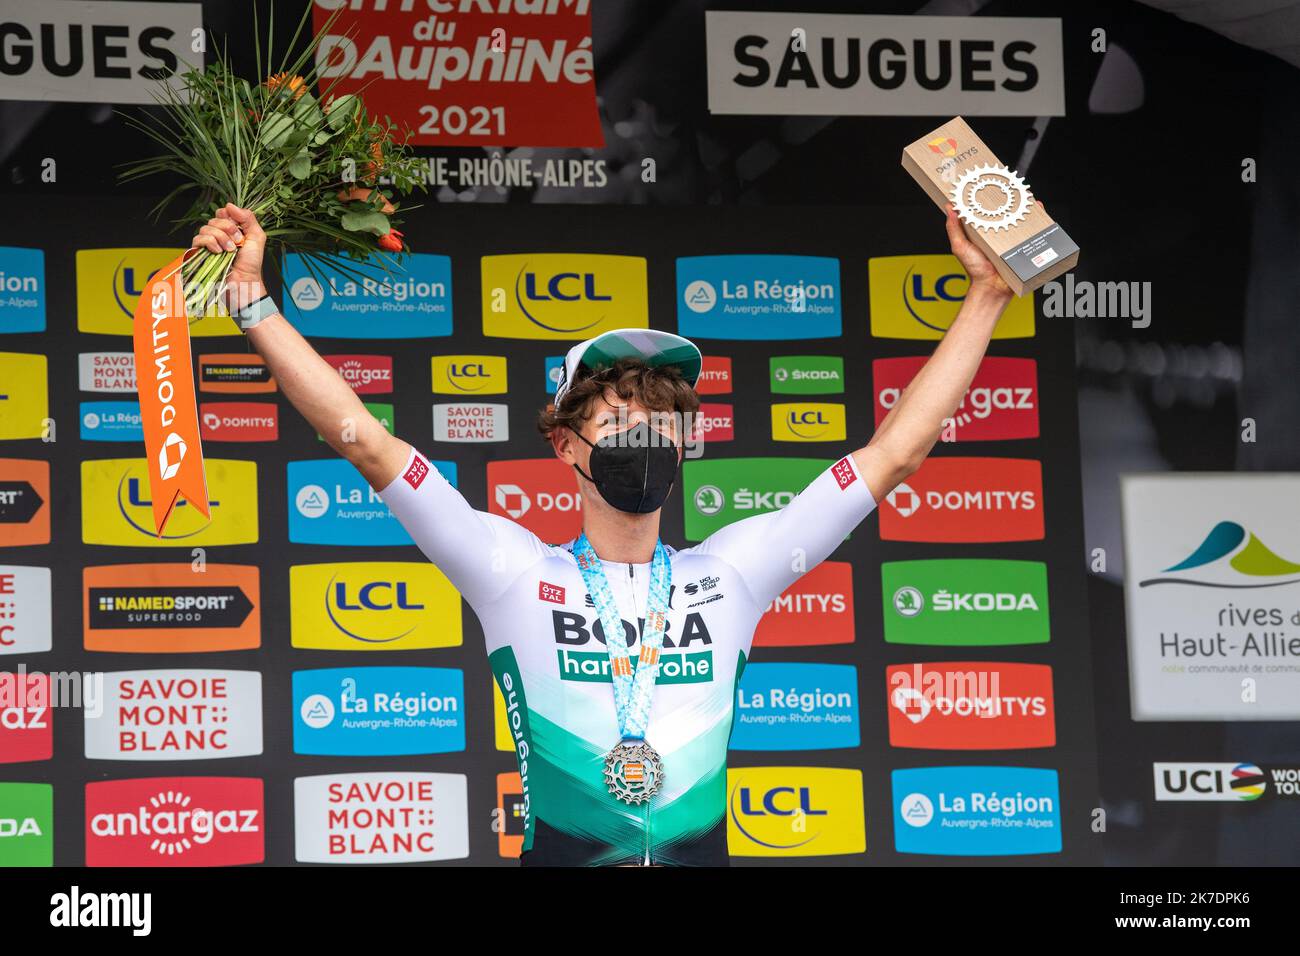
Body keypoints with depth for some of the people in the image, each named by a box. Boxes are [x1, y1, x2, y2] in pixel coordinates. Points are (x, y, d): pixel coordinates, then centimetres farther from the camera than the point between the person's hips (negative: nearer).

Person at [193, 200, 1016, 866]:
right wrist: (253, 299, 0)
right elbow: (364, 440, 5)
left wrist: (987, 293, 14)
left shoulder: (729, 573, 13)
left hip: (701, 852, 2)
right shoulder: (515, 573, 8)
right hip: (560, 852, -2)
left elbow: (895, 451, 15)